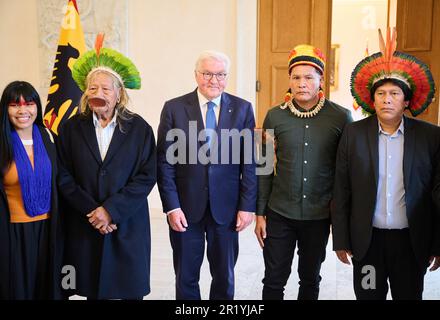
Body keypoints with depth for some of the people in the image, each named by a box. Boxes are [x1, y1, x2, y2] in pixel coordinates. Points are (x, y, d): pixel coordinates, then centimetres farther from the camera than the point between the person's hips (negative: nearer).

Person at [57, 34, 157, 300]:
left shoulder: (139, 128, -1)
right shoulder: (72, 128, 2)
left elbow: (147, 176, -6)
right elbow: (64, 178, -1)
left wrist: (112, 210, -14)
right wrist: (92, 211, -12)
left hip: (128, 226, -1)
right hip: (85, 226, 1)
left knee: (131, 291, 8)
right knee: (92, 291, 9)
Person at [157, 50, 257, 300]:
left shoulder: (243, 109, 0)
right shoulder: (174, 108, -2)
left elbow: (249, 161, 0)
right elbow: (165, 162, -3)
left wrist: (247, 206, -4)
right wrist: (171, 206, -8)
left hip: (226, 208, 1)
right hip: (186, 207, 0)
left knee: (224, 278, 14)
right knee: (186, 278, 13)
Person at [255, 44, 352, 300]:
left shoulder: (341, 118, -5)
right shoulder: (275, 117, -2)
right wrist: (260, 214, 3)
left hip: (319, 216, 0)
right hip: (279, 214, 1)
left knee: (310, 280, 16)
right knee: (274, 281, 8)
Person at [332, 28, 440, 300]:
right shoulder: (354, 134, -2)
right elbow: (342, 192, 0)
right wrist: (341, 240, 0)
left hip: (412, 240, 0)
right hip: (367, 239, 0)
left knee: (409, 295, 11)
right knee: (368, 296, 10)